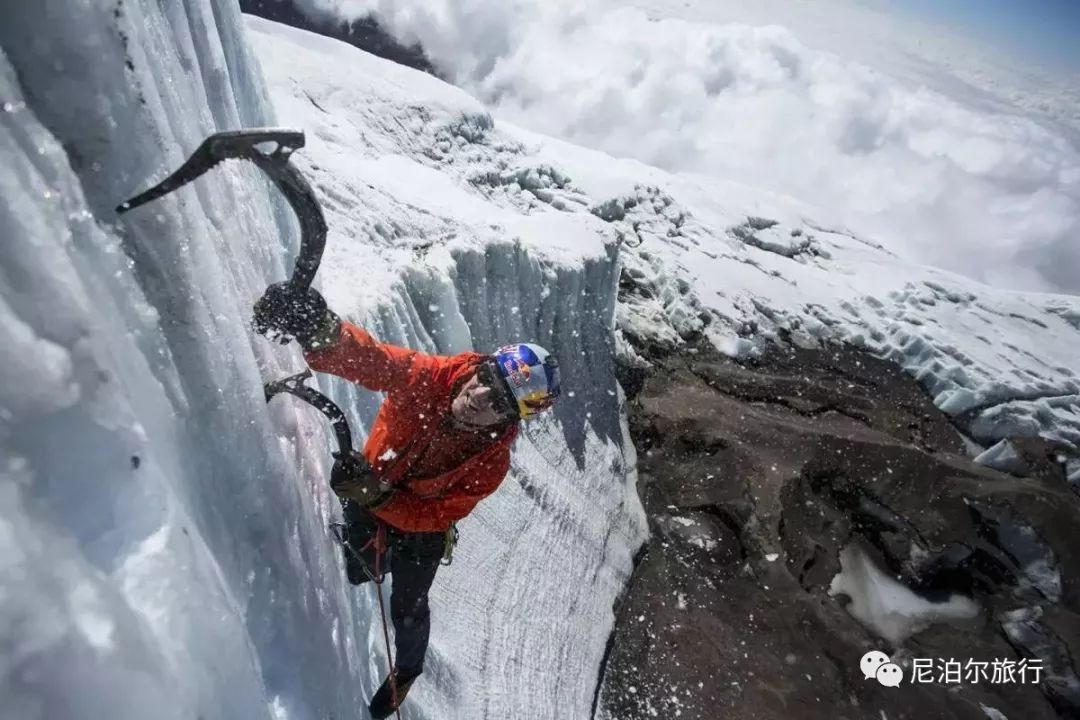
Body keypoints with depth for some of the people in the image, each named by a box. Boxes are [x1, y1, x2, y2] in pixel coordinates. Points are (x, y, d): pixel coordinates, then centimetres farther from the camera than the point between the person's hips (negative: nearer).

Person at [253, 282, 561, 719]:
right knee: (354, 573, 29)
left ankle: (407, 670, 56)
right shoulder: (431, 378, -34)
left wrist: (379, 497, -44)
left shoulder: (491, 463, -35)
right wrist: (322, 333, -63)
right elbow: (365, 358, -43)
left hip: (418, 528, -2)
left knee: (406, 610, 21)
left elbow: (434, 517, -30)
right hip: (366, 501, 3)